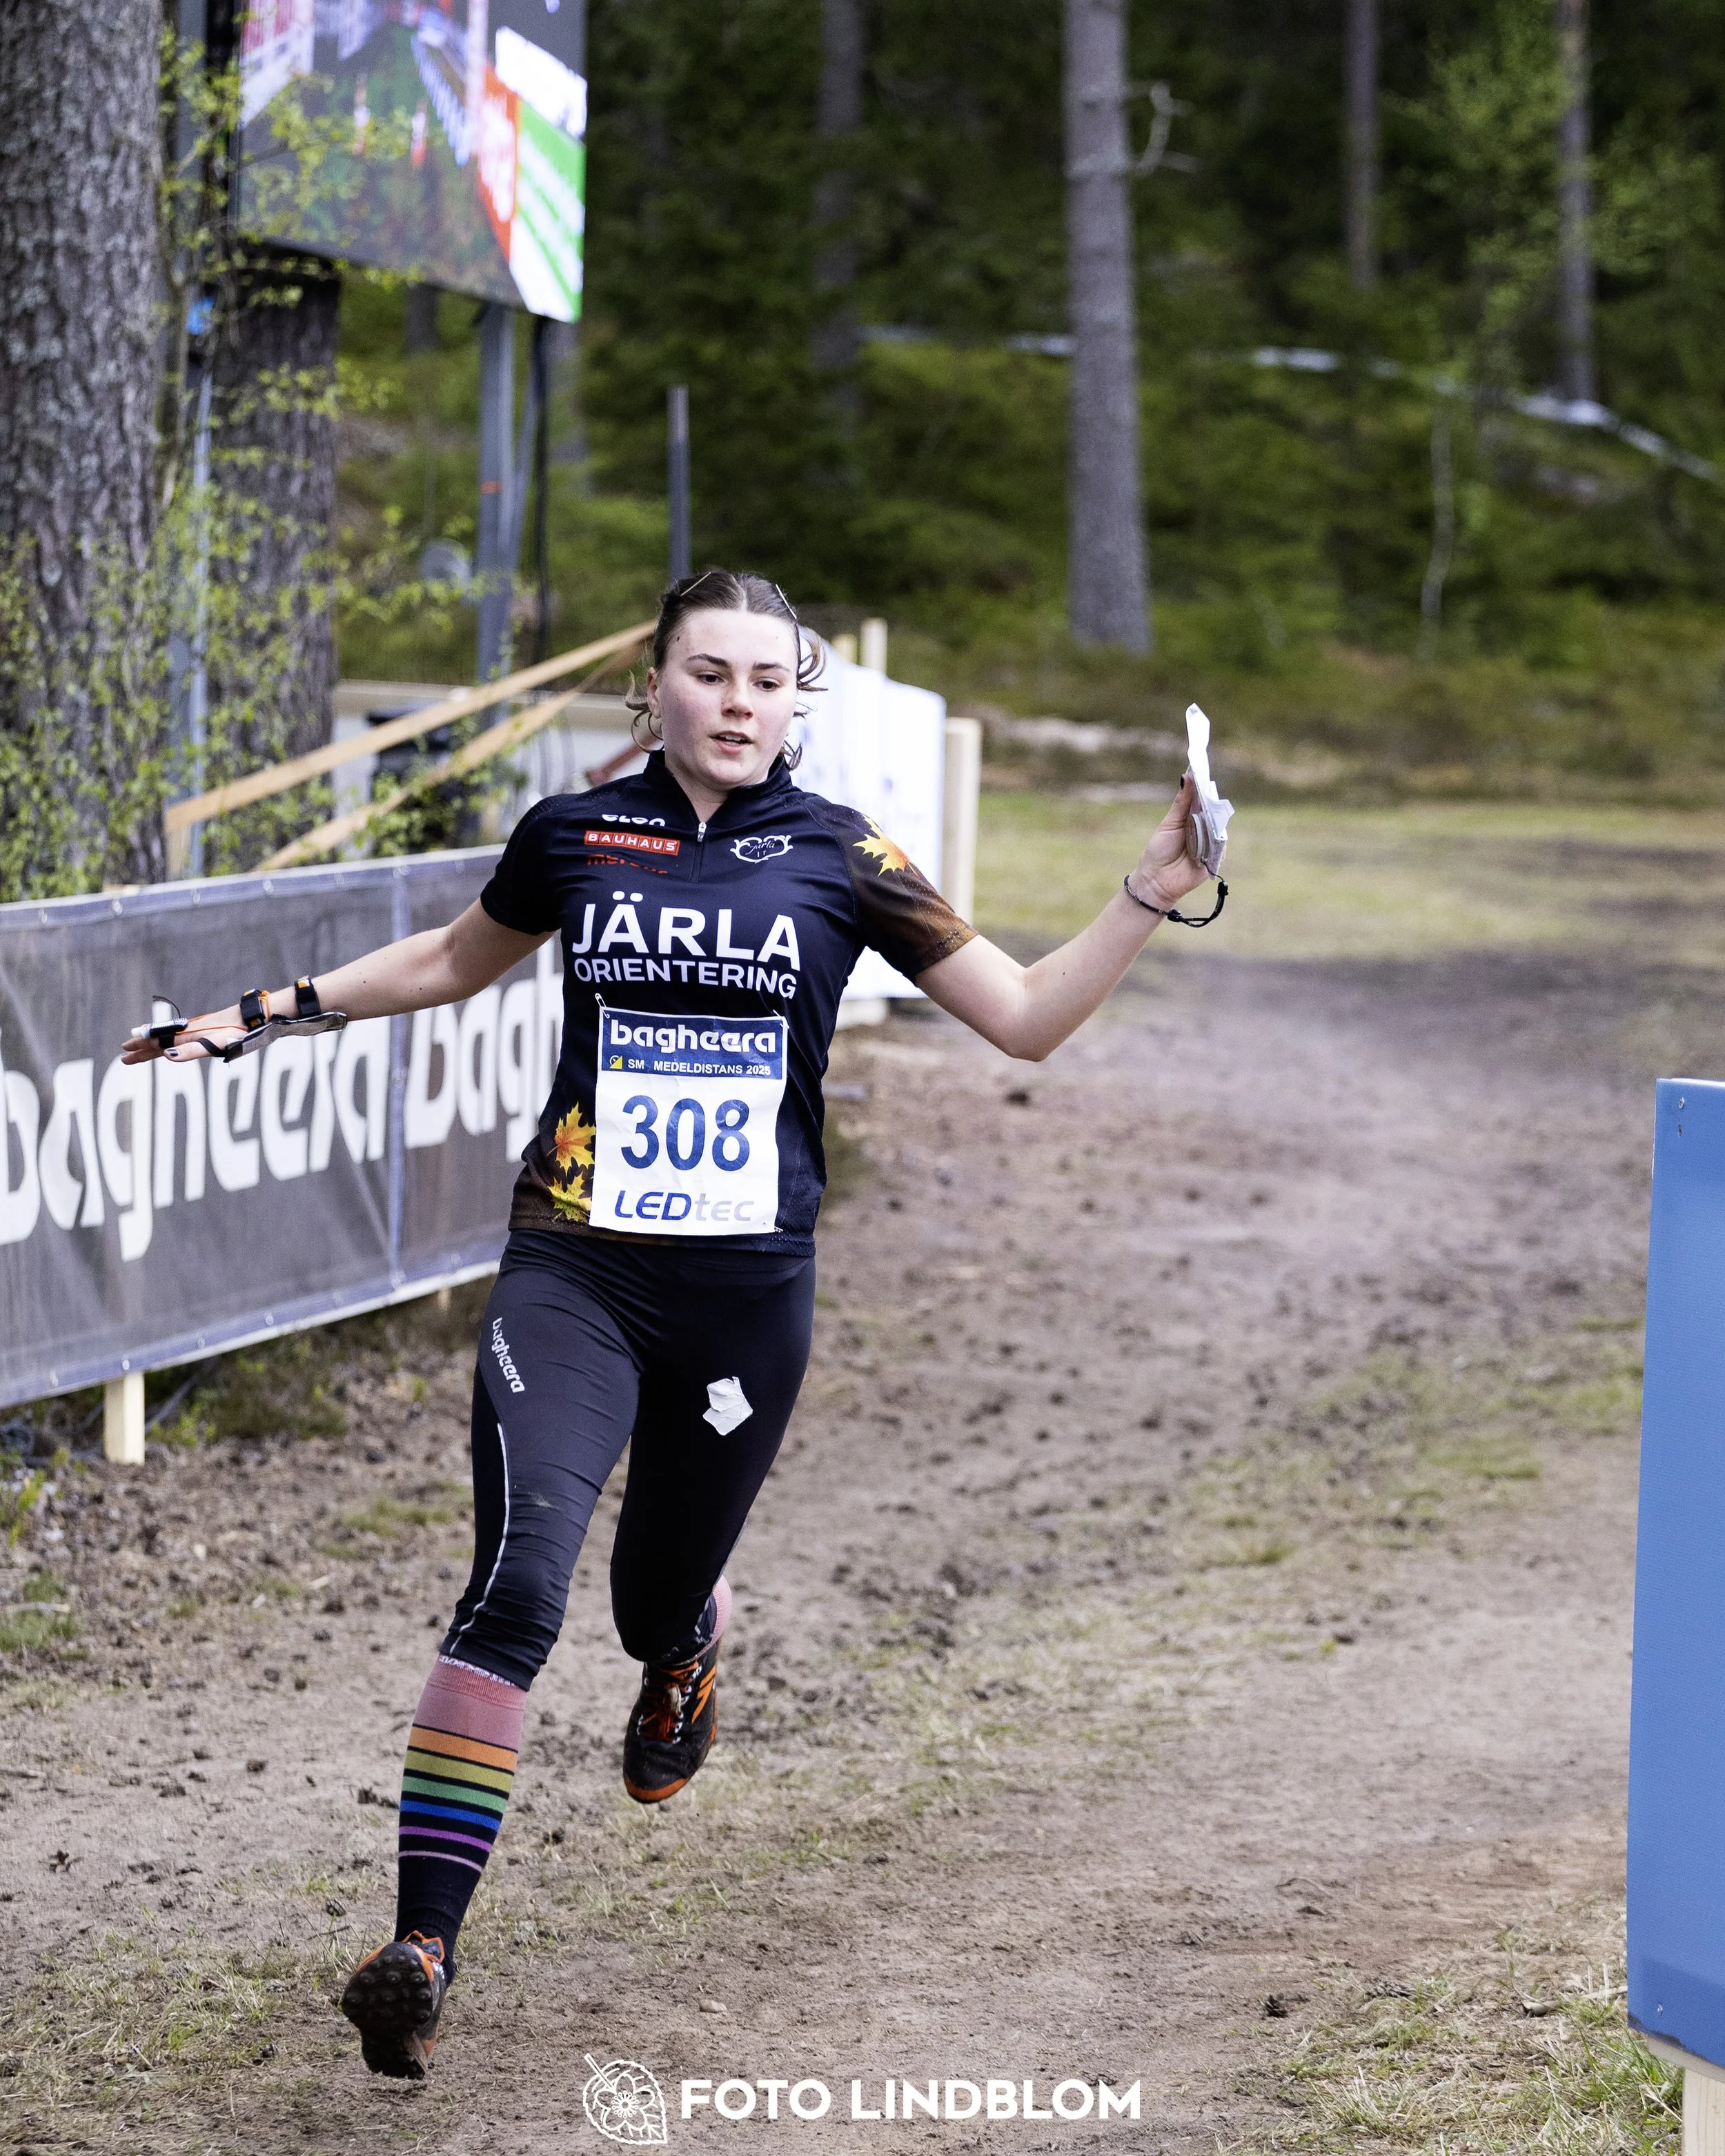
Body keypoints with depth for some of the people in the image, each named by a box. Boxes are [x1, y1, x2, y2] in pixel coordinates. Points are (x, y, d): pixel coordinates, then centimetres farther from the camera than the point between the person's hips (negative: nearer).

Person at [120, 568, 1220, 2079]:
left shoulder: (839, 858, 2)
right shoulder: (573, 836, 4)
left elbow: (1027, 1020, 5)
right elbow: (456, 962, 25)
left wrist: (1151, 899, -7)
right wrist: (267, 1013, 22)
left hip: (747, 1290, 1)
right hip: (574, 1272, -1)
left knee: (658, 1599, 13)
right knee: (518, 1583, -19)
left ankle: (686, 1653, 55)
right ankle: (422, 1947, -21)